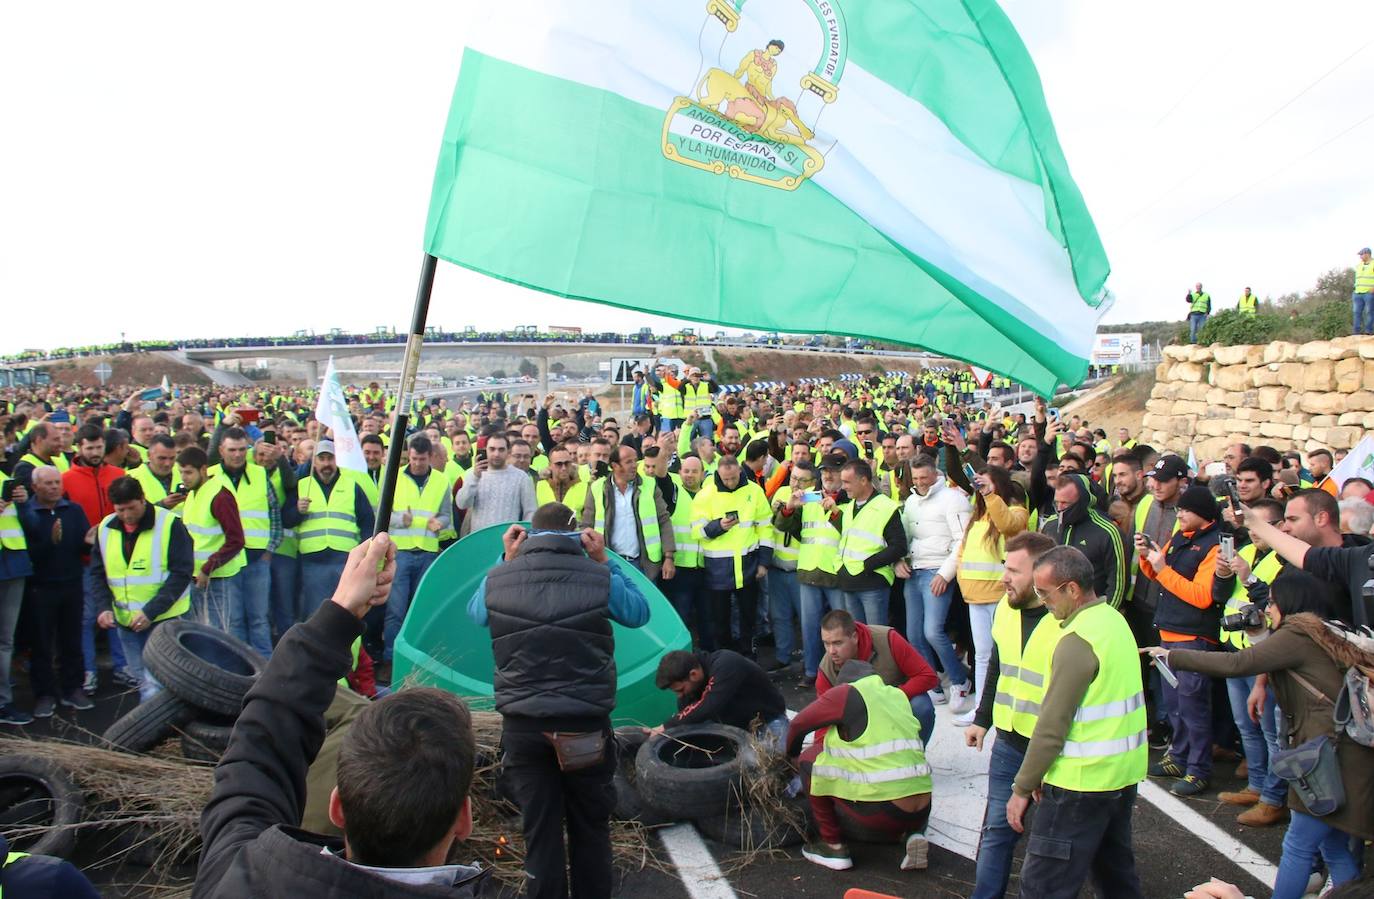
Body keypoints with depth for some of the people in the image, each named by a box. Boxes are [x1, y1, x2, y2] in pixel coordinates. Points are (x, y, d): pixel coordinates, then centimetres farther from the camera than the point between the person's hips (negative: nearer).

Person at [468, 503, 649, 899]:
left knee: (539, 830, 11)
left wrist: (508, 561, 17)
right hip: (586, 725, -1)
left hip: (523, 726, 1)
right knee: (591, 827, 16)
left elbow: (475, 613, 19)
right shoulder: (598, 579, -9)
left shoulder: (497, 580, -5)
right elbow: (639, 611, 10)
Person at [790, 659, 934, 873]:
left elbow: (798, 725, 9)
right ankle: (912, 834, 12)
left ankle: (834, 846, 13)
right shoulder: (898, 695, 15)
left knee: (810, 759, 9)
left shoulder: (846, 692, -2)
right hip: (921, 813, 6)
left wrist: (791, 755, 29)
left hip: (881, 814, -6)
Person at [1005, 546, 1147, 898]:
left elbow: (1052, 727, -20)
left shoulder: (1078, 640, -20)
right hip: (1124, 773, 10)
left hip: (1084, 781, -9)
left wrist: (1022, 789, -12)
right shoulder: (1114, 619, 7)